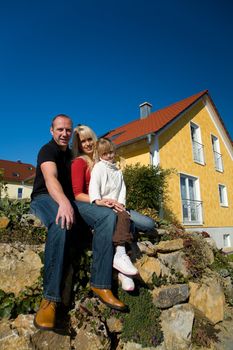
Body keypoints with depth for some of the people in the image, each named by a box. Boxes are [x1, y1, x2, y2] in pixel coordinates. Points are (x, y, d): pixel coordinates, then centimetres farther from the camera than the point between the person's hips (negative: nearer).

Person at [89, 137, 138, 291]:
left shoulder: (118, 171, 26)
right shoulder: (98, 167, 8)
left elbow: (122, 189, 17)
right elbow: (94, 184, -8)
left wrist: (121, 203, -2)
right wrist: (97, 200, -25)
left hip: (116, 205, 5)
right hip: (102, 206, -5)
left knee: (124, 216, -26)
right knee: (123, 216, -31)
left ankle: (121, 255, -32)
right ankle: (120, 255, -36)